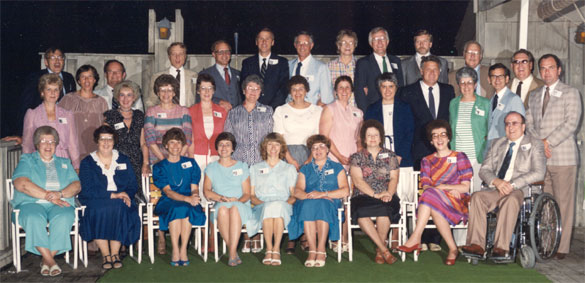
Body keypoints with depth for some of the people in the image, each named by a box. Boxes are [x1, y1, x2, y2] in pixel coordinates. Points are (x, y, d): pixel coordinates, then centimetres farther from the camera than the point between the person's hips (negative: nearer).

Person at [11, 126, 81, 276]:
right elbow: (21, 184, -3)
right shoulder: (27, 160, 17)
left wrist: (60, 194, -12)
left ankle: (46, 259, -26)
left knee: (64, 217, -35)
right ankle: (50, 261, -34)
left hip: (60, 204, 2)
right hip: (32, 203, -1)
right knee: (34, 218, -37)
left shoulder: (65, 163, 26)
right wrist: (48, 196, -11)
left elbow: (77, 186, 11)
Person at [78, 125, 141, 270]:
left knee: (119, 208, -33)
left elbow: (133, 184, 12)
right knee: (101, 210, -35)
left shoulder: (123, 160, 18)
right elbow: (87, 190, -6)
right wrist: (113, 195, -16)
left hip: (120, 202, 1)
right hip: (96, 202, -1)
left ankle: (115, 253, -24)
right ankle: (105, 255, -25)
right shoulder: (87, 163, 9)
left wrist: (126, 196, -11)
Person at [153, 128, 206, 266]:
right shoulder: (159, 167, 7)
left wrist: (194, 196, -20)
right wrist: (187, 199, -24)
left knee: (186, 209, -34)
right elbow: (168, 192, -7)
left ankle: (183, 250, -28)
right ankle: (175, 251, -30)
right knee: (176, 209, -35)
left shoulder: (191, 163, 14)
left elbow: (194, 188, 6)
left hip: (189, 203, 1)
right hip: (168, 203, -1)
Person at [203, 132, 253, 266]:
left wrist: (237, 200, -13)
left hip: (241, 206, 0)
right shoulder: (211, 168, 18)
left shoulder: (242, 167, 16)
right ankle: (234, 252, -34)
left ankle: (232, 254, -40)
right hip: (220, 206, 1)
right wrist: (222, 198, -14)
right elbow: (206, 191, 4)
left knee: (234, 208, -37)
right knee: (222, 209, -36)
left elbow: (247, 194, 9)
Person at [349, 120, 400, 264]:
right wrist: (375, 195, -14)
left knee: (384, 209, -36)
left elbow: (394, 178, 7)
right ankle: (384, 249, -27)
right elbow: (358, 181, -1)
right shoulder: (357, 157, 12)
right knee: (361, 212, -35)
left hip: (386, 196, 0)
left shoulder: (390, 155, 16)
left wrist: (389, 194, -14)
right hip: (364, 196, 0)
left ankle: (379, 250, -18)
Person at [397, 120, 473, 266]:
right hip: (435, 201, 3)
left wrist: (443, 187, -11)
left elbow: (465, 187, 1)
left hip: (457, 204, -3)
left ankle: (415, 238, -36)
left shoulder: (459, 157, 11)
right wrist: (450, 190, -11)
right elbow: (426, 187, 3)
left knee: (431, 195, -33)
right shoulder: (427, 161, 19)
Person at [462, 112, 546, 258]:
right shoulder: (498, 144, 22)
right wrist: (497, 181, -9)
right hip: (496, 189, 4)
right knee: (477, 196, -27)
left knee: (511, 200, -38)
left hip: (519, 190, -4)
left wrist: (512, 185, -16)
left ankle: (501, 247, -39)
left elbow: (539, 173, -4)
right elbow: (484, 170, 14)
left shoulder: (534, 144, 10)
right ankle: (477, 245, -30)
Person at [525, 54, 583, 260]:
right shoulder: (534, 96, 19)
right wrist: (539, 144, -4)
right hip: (539, 157, 4)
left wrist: (548, 141, -12)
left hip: (563, 157, -4)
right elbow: (529, 123, 13)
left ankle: (562, 247, 2)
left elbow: (571, 123, -7)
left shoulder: (571, 93, 3)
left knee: (564, 202, -3)